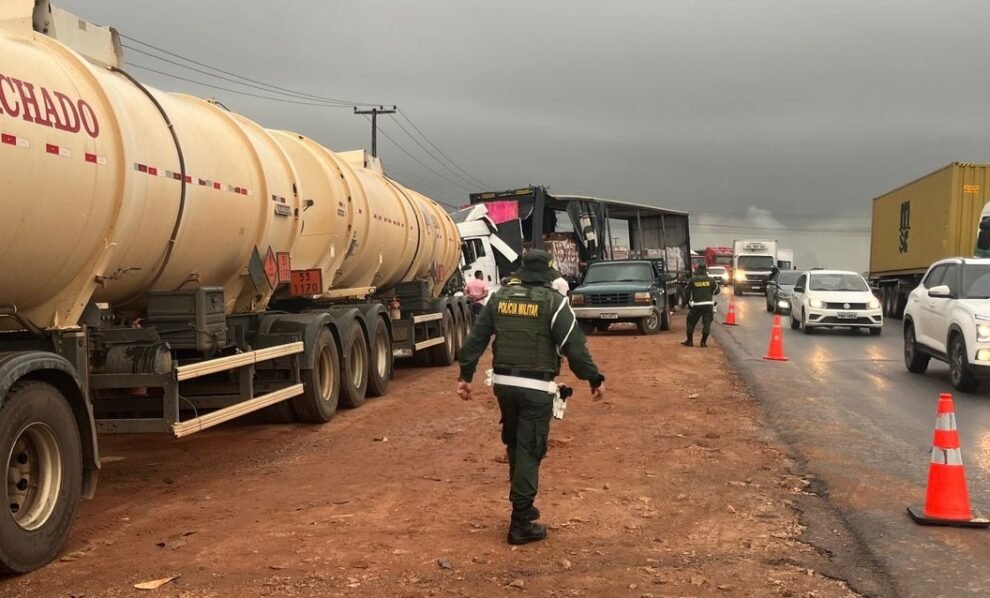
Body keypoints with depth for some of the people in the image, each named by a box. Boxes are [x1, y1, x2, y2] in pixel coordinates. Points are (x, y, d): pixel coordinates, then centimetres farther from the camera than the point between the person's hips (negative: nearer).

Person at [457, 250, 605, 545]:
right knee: (529, 451, 1)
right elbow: (574, 346, -12)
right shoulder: (553, 301, -7)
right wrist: (595, 379, -4)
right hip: (536, 387, -5)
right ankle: (521, 523, 2)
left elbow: (476, 338, 7)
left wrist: (465, 375, 12)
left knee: (515, 445, 22)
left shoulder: (499, 297, 7)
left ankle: (522, 505, 35)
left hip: (504, 382, 5)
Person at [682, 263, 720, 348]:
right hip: (708, 305, 1)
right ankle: (703, 342, 3)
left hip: (697, 305, -1)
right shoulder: (710, 280, -1)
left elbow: (687, 292, 3)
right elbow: (717, 291, 7)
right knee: (707, 323, 7)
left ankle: (690, 341, 14)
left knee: (691, 322, 13)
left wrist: (687, 301, 18)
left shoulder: (692, 280, -3)